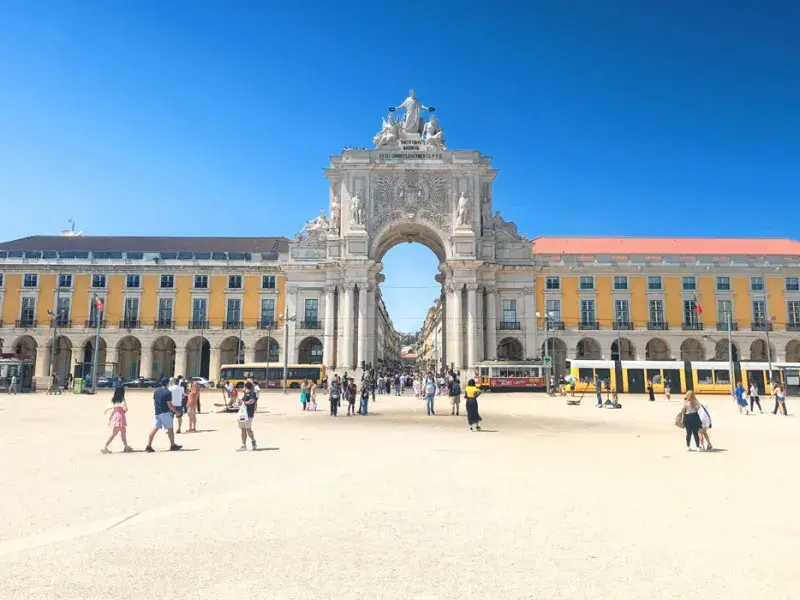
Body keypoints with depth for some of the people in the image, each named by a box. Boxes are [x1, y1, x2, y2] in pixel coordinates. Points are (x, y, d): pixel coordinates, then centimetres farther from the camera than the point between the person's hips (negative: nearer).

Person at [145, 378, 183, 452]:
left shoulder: (156, 391, 9)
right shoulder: (168, 392, -13)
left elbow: (154, 403, 15)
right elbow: (169, 405, -15)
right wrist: (176, 411, -5)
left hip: (157, 413, 7)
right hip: (165, 413, -7)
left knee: (154, 429, 5)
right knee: (170, 429, 5)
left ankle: (148, 446, 0)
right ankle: (173, 445, 13)